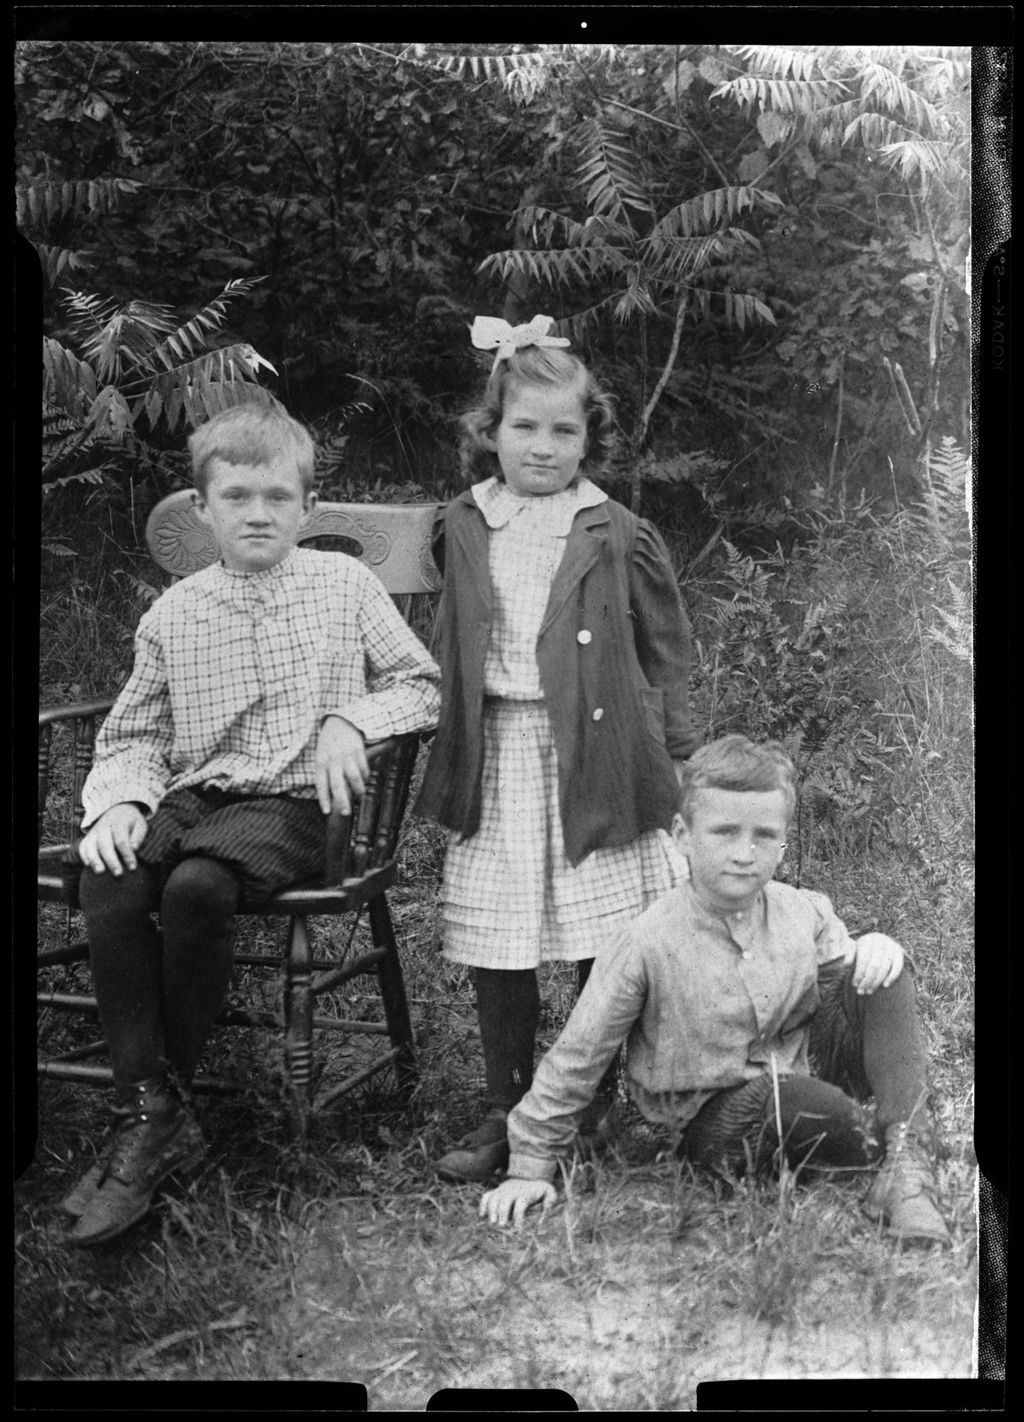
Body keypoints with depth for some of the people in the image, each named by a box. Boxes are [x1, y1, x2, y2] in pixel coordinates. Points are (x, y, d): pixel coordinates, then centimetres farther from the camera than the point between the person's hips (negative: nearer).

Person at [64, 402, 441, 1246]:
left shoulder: (345, 585, 6)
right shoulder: (173, 614, 11)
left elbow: (422, 685, 8)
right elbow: (135, 733, 14)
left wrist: (351, 720, -10)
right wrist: (119, 799, -6)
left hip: (292, 803, -3)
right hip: (192, 793, 3)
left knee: (197, 885, -34)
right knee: (107, 884, -29)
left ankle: (166, 1096, -14)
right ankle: (149, 1116, -22)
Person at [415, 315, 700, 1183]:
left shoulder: (620, 538, -2)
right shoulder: (463, 530, 7)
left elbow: (665, 650, 3)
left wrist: (673, 754, 1)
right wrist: (453, 748, 14)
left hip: (597, 760, -3)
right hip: (496, 761, 3)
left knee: (603, 948, 4)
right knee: (495, 949, 6)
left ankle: (596, 1113, 22)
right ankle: (506, 1116, 20)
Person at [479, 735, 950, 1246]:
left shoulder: (806, 913, -5)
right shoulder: (648, 945, -17)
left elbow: (843, 981, 12)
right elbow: (576, 1056, -9)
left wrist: (873, 950, -13)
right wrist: (530, 1168, -6)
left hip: (806, 1075, 5)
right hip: (717, 1119, -5)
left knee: (880, 971, -16)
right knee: (805, 1102, -38)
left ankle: (908, 1166, -22)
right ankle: (879, 1146, -5)